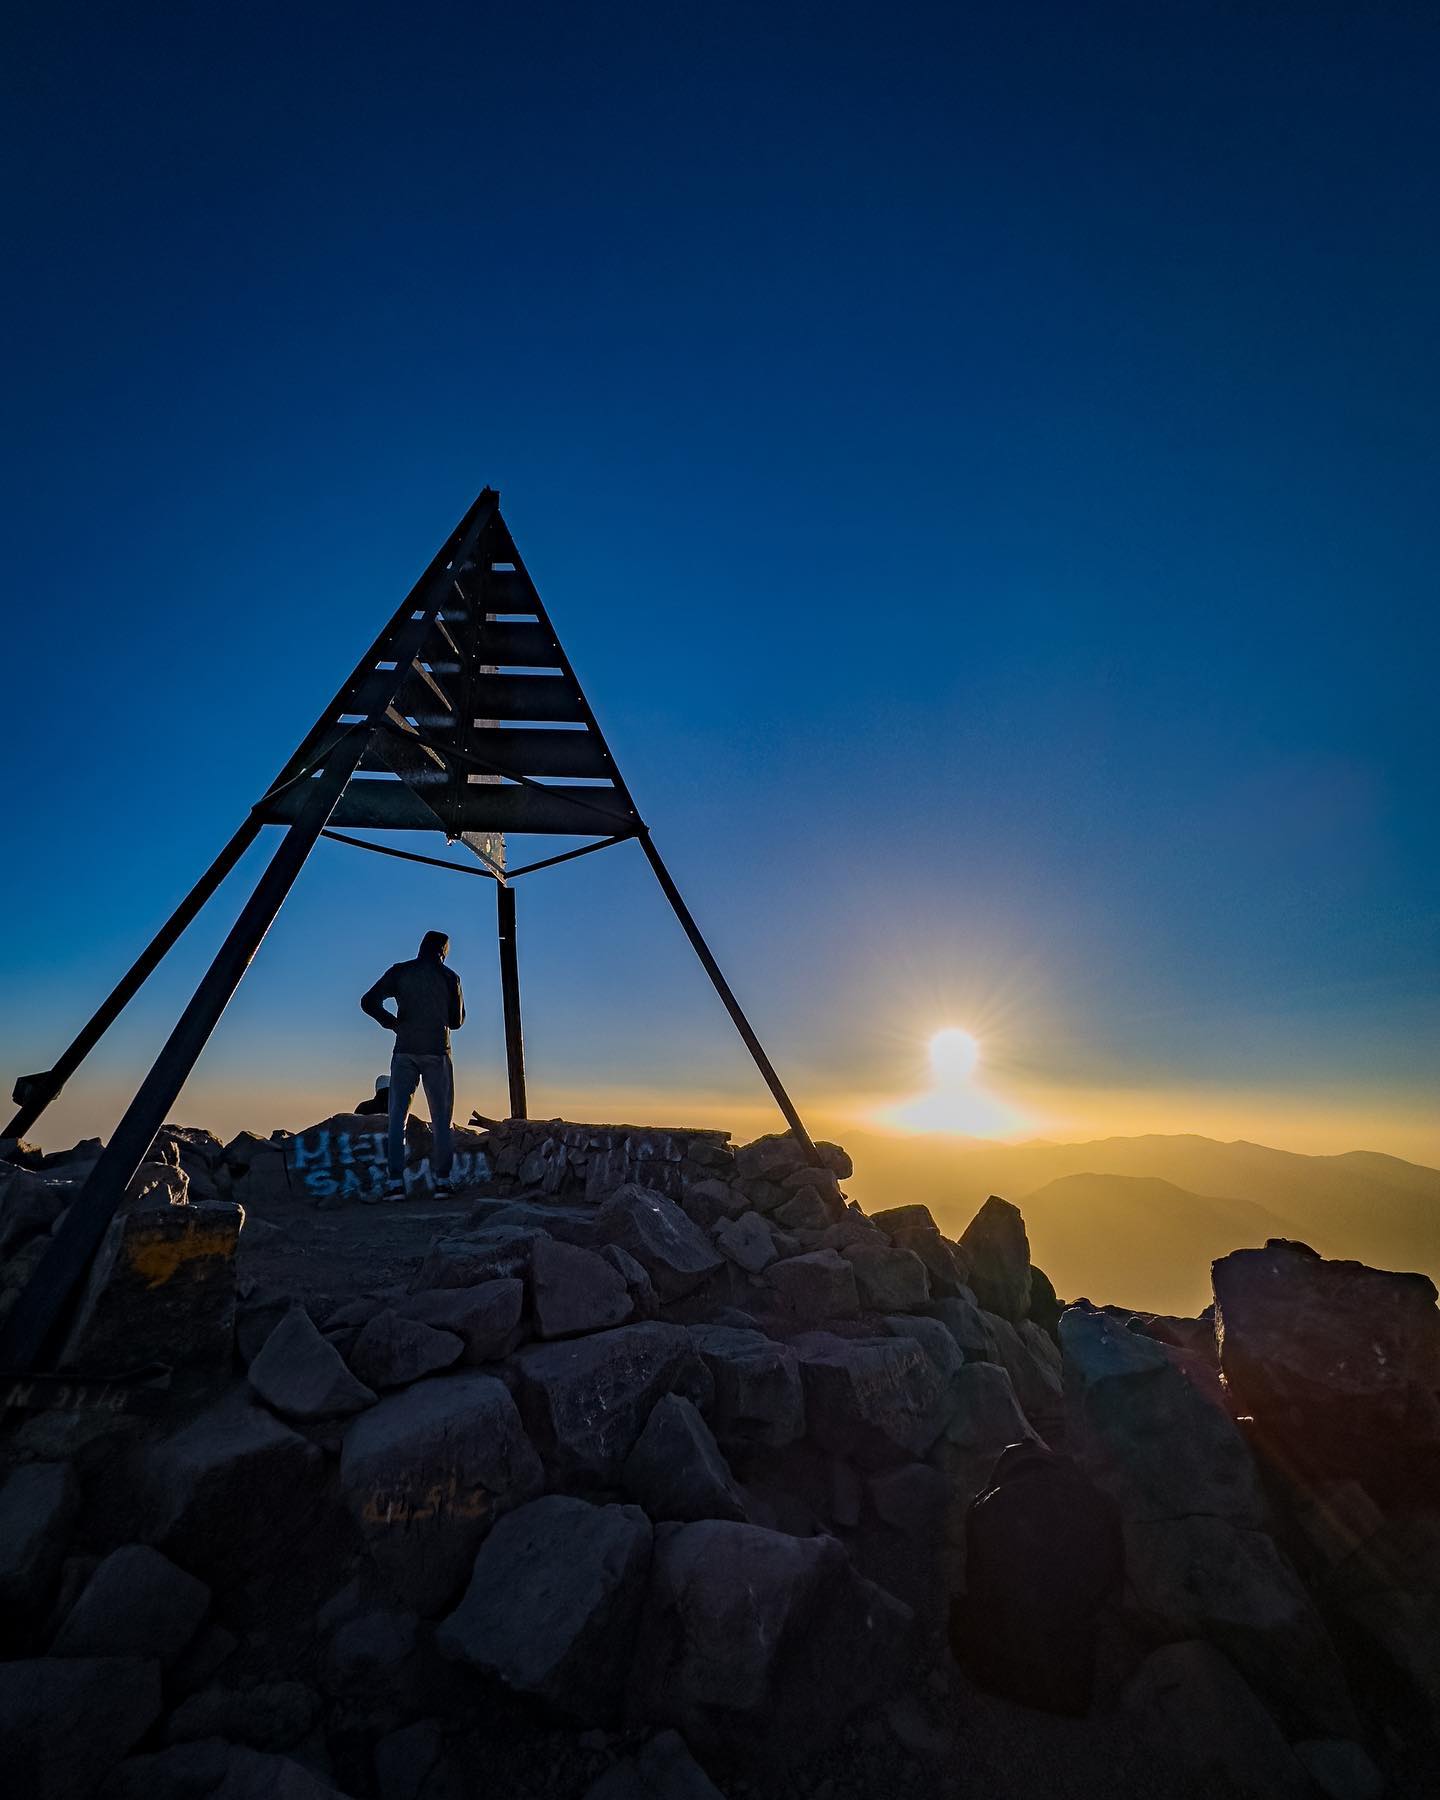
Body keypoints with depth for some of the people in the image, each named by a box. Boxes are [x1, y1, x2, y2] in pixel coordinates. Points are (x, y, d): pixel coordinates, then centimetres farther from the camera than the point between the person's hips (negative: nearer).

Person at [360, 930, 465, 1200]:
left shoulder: (399, 971, 4)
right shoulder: (449, 977, 3)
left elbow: (369, 1001, -6)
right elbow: (457, 1021, 7)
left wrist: (392, 1023, 6)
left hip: (405, 1052, 1)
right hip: (438, 1053, -1)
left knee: (397, 1117, 5)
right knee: (441, 1118, 6)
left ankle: (396, 1183, -2)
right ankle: (442, 1180, 3)